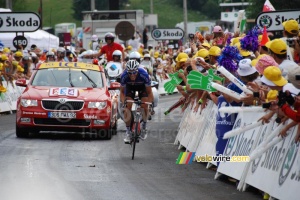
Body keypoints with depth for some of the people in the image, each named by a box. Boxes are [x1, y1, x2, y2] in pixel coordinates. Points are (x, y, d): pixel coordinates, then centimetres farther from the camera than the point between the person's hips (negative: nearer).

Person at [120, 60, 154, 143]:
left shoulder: (144, 75, -38)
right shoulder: (124, 76, -34)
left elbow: (149, 92, -26)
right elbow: (122, 92, -19)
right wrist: (123, 103, -35)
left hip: (142, 86, -1)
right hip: (130, 87, 1)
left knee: (144, 106, -17)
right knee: (128, 107, -15)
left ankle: (144, 126, 9)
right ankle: (128, 132, -5)